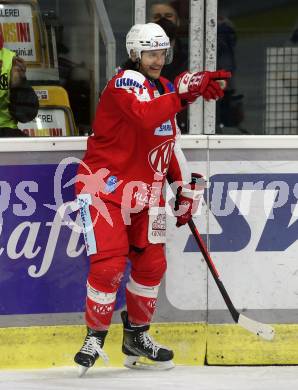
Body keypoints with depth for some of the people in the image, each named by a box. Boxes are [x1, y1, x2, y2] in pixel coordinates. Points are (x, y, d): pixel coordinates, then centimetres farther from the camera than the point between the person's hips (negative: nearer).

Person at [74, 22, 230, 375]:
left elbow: (170, 142, 20)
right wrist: (183, 93, -44)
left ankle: (137, 336, 24)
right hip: (104, 185, -8)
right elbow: (146, 117, -37)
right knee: (109, 263, -16)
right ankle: (95, 339, -3)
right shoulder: (125, 84, -16)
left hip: (144, 191, 8)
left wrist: (186, 187, 15)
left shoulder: (163, 88, 11)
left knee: (151, 263, 8)